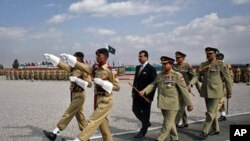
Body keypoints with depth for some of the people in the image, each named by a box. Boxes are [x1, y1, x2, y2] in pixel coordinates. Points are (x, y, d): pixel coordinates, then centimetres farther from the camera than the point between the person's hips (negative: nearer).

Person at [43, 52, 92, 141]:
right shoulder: (73, 68, 8)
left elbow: (89, 84, -21)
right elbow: (61, 65, 13)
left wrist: (76, 79, -27)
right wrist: (50, 57, 8)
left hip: (79, 96, -9)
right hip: (74, 95, 9)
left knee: (68, 114, -4)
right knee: (79, 116, 14)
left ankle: (54, 134, 1)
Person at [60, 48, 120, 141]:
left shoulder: (109, 71, -12)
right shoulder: (95, 69, 6)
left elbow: (117, 87, -12)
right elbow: (83, 67, -1)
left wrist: (102, 83, -22)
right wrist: (69, 58, -9)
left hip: (105, 101, -8)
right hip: (98, 99, 8)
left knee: (93, 121, -9)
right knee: (103, 124, 14)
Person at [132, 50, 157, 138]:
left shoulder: (151, 69, -11)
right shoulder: (137, 68, 11)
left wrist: (150, 96, -17)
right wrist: (133, 91, 9)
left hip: (146, 95, -7)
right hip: (137, 95, 7)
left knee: (145, 112, 5)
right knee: (135, 110, 12)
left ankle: (143, 131, 21)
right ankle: (146, 123, 35)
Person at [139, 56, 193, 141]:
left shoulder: (177, 76, -12)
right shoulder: (160, 75, 6)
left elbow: (184, 90, -11)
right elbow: (153, 85, 7)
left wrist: (189, 104, -9)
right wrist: (144, 91, -10)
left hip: (172, 104, -6)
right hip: (162, 103, 6)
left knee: (167, 123, 0)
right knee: (170, 122, 18)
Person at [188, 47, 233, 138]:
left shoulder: (221, 65, -9)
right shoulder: (203, 65, 5)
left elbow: (227, 79, -3)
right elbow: (196, 76, -3)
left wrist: (229, 92, 2)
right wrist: (190, 84, -21)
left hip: (216, 92, -5)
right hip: (206, 92, 6)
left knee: (211, 112, -7)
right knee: (212, 112, 14)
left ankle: (205, 131, 2)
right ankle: (215, 130, 28)